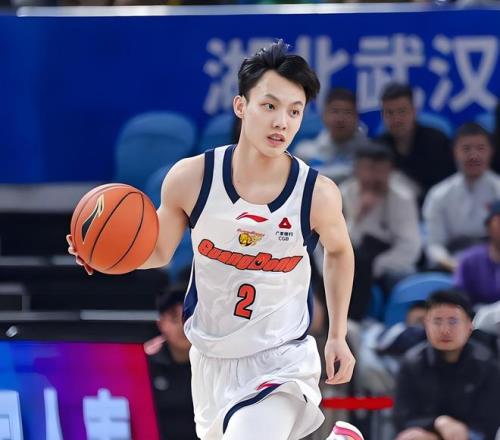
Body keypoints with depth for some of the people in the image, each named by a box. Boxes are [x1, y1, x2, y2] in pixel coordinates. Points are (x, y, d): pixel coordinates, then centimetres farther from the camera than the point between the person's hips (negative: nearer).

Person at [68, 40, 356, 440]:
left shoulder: (318, 195, -17)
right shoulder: (191, 178, -15)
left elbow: (339, 251, 6)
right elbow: (159, 252, 2)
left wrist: (338, 335, 6)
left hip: (281, 361, -3)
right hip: (211, 358, 3)